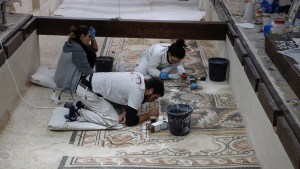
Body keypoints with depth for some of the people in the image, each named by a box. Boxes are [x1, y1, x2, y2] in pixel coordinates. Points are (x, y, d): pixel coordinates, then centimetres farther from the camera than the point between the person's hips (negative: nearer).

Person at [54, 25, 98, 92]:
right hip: (68, 85, -9)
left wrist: (93, 38, -4)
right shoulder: (77, 51, -25)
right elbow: (87, 71, -20)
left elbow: (94, 49, 12)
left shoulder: (73, 44, 2)